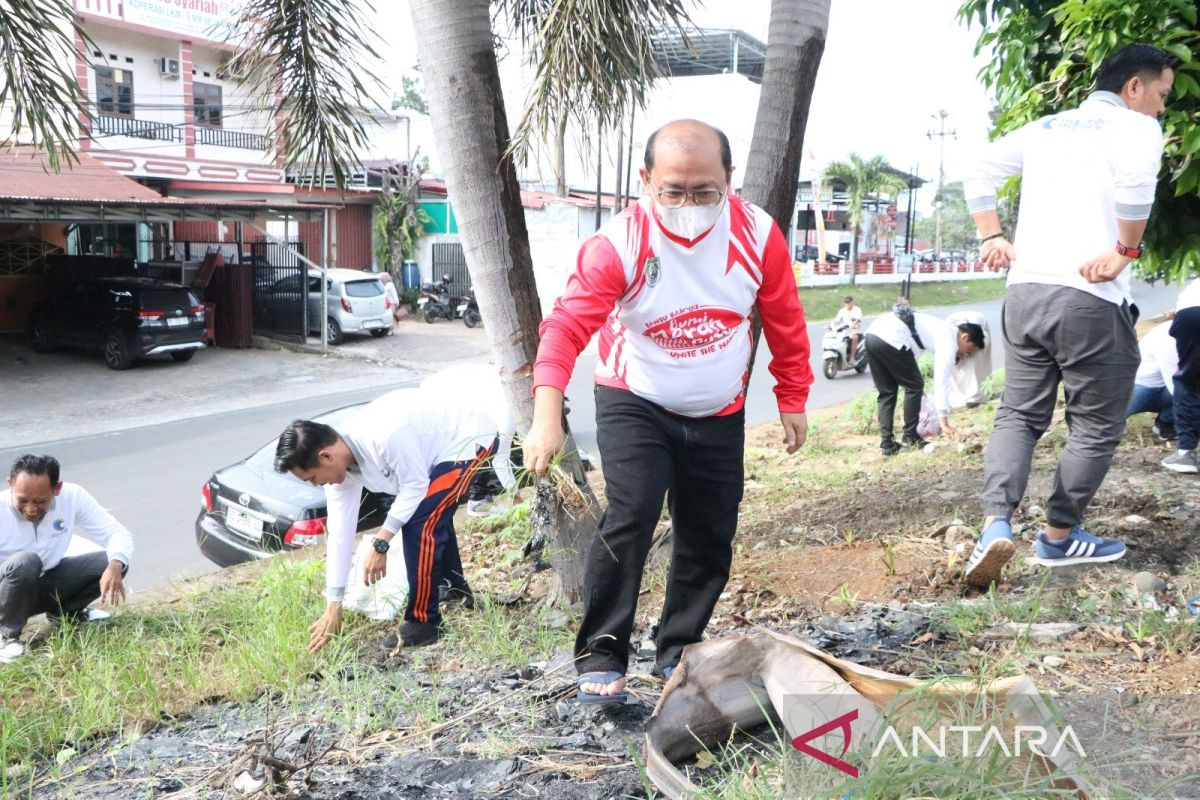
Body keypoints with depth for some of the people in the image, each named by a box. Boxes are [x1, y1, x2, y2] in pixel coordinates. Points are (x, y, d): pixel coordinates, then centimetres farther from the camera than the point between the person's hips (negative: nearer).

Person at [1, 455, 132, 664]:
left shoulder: (72, 497, -18)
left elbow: (117, 533, -15)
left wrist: (115, 566, -36)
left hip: (47, 584, 4)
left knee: (112, 563, -15)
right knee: (24, 562, -36)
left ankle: (63, 611, 11)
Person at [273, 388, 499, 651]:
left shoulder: (384, 437, -36)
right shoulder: (340, 463, -7)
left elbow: (414, 486, -22)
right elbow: (340, 533, -3)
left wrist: (381, 543, -18)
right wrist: (333, 606, 0)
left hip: (471, 434, -9)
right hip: (442, 445, 9)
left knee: (419, 522, -16)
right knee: (432, 517, 23)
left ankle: (423, 623, -5)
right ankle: (457, 591, 45)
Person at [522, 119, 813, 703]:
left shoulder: (757, 234, -14)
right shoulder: (618, 244, -24)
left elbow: (785, 321, 0)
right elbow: (567, 325, -31)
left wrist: (792, 401, 6)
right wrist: (547, 417, -44)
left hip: (719, 415, 4)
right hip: (635, 405, -4)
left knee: (709, 537, 9)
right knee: (630, 518, -22)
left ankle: (679, 649, 29)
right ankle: (600, 656, -9)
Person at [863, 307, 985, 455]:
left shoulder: (941, 330, 30)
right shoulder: (949, 339, 3)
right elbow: (942, 381, -3)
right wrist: (944, 421, -3)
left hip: (873, 333, 9)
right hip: (890, 338, -9)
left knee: (886, 393, 15)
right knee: (914, 386, 8)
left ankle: (887, 444, 11)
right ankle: (910, 438, 16)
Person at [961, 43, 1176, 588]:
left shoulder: (1046, 127, 20)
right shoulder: (1136, 127, -1)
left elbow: (981, 171, 20)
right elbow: (1135, 179, -23)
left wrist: (991, 237, 18)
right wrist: (1126, 250, -12)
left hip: (1025, 290, 6)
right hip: (1090, 298, -6)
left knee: (1019, 414, 11)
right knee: (1096, 425, 10)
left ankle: (996, 524, -8)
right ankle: (1059, 536, 18)